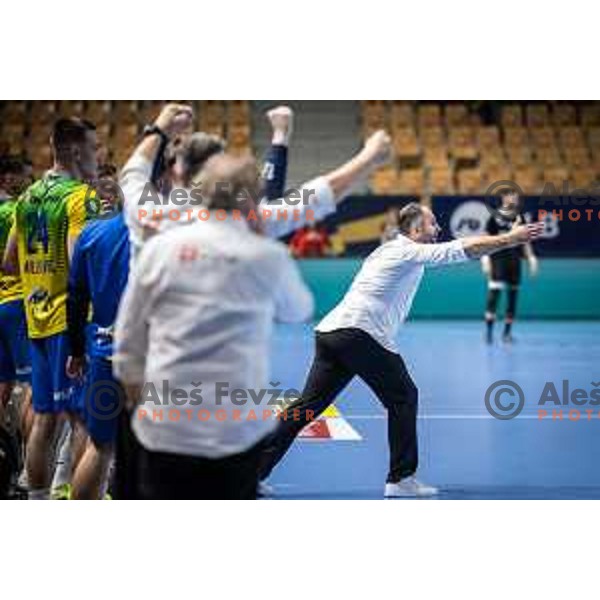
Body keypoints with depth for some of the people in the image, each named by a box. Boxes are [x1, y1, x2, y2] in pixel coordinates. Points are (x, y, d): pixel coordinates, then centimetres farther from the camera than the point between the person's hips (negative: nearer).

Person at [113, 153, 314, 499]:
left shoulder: (160, 247, 2)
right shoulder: (268, 256, -2)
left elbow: (129, 331, 8)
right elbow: (299, 310, 19)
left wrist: (133, 382, 22)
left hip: (166, 423, 1)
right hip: (238, 427, -1)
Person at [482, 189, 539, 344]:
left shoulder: (519, 218, 8)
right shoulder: (495, 217, -6)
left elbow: (524, 241, 14)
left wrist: (531, 258, 7)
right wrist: (485, 258, -12)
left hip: (514, 261, 5)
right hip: (498, 260, -5)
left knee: (513, 295, 6)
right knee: (495, 290, -17)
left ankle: (507, 332, 15)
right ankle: (489, 330, -16)